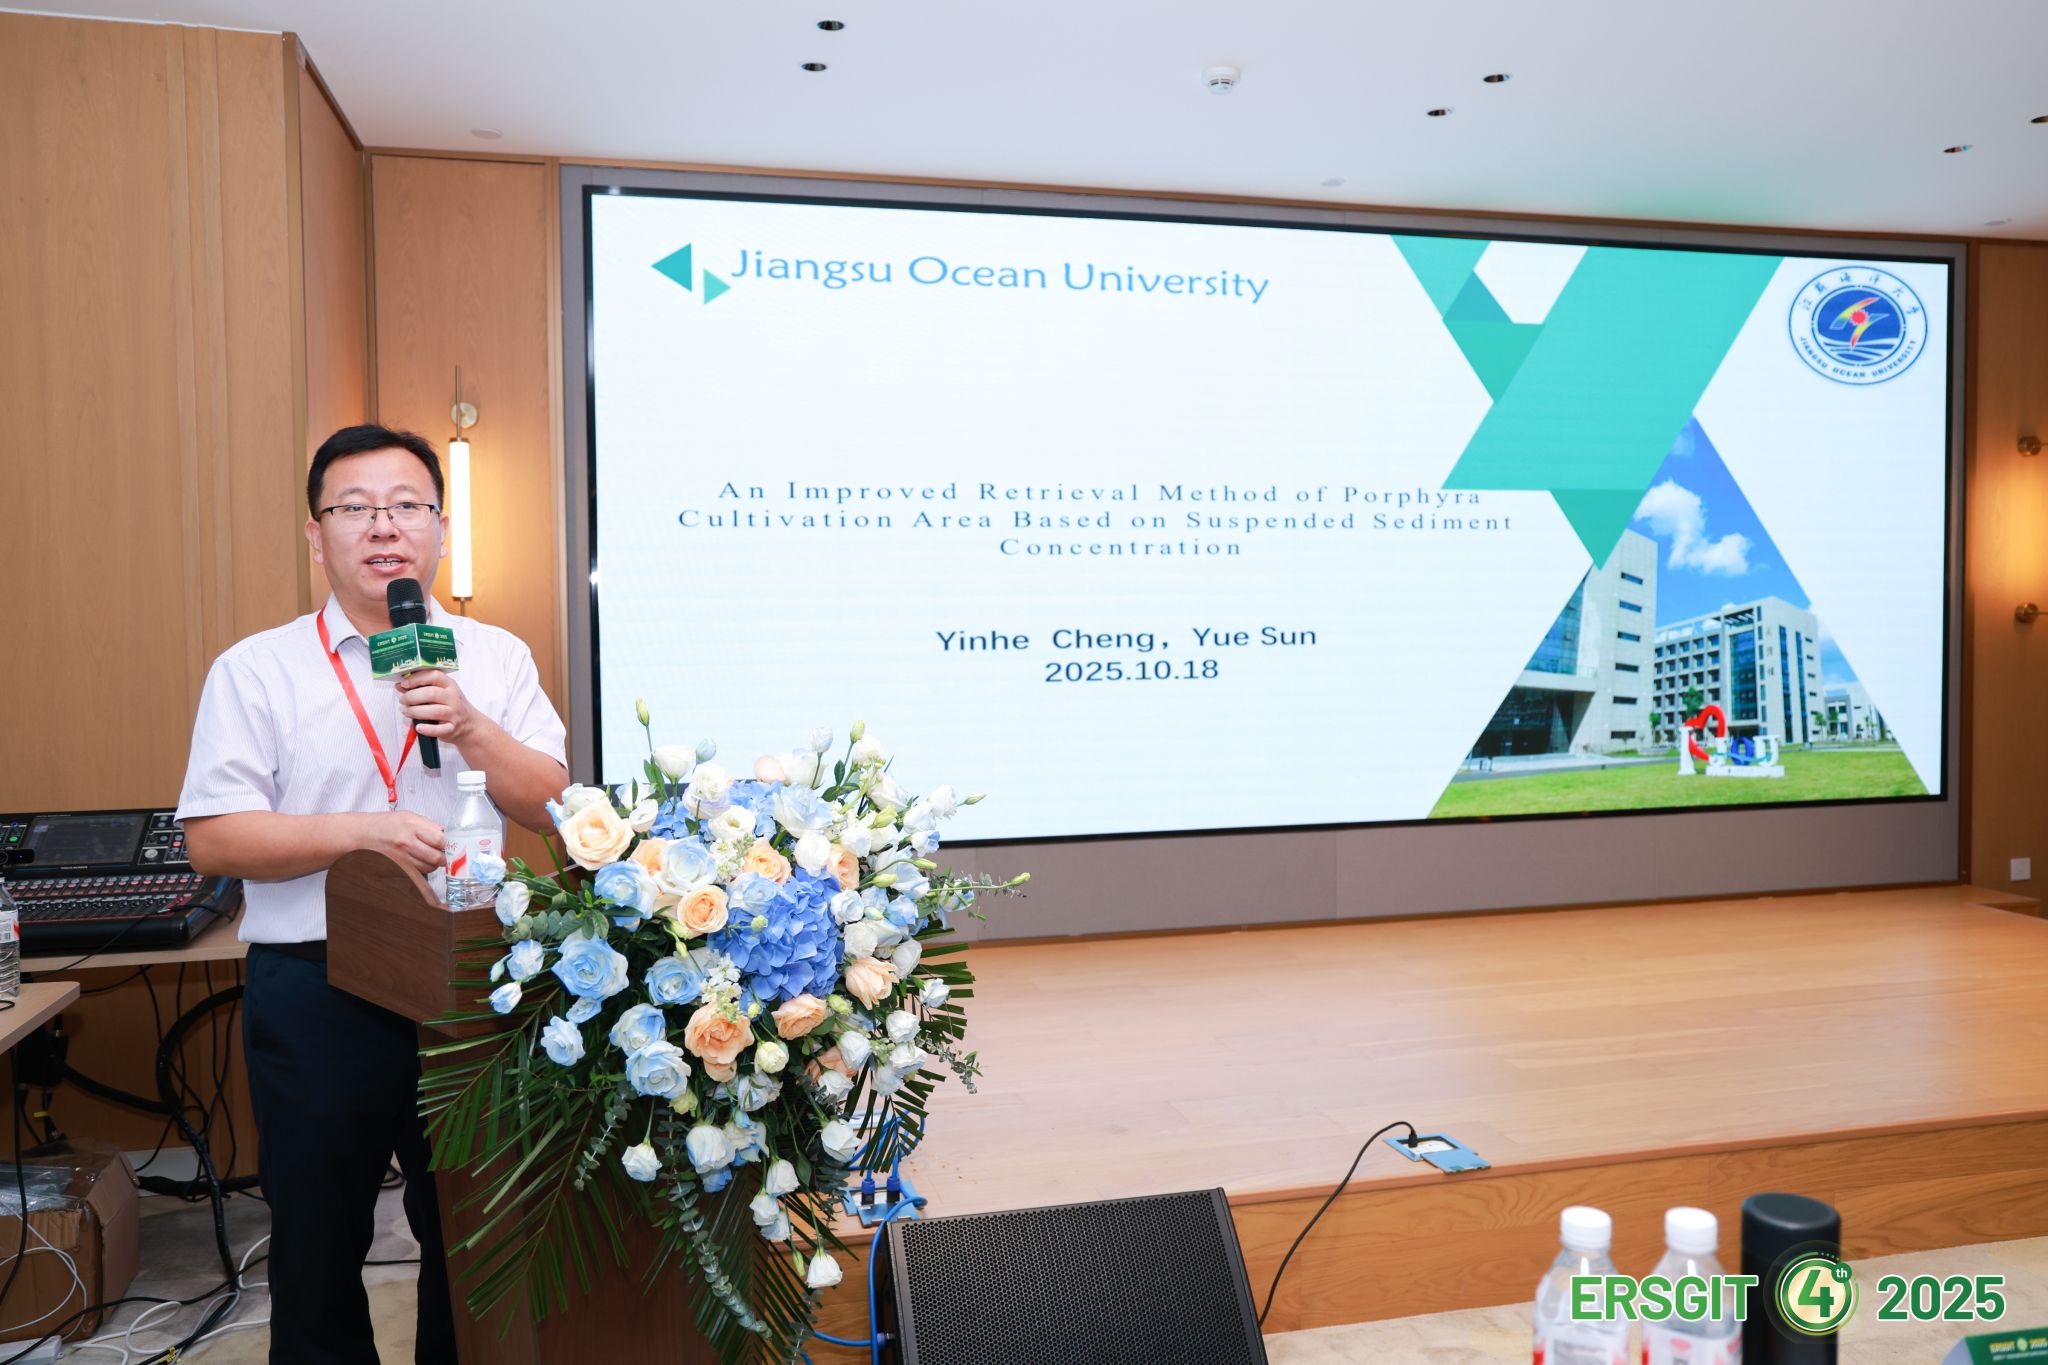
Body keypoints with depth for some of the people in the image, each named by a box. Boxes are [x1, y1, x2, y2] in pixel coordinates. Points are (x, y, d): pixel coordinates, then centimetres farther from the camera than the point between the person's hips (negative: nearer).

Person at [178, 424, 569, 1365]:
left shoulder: (495, 657, 6)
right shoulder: (256, 670, 1)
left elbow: (553, 808, -1)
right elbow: (212, 837, -6)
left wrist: (470, 731, -17)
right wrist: (358, 832, -19)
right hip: (315, 993, -1)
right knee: (317, 1244, 13)